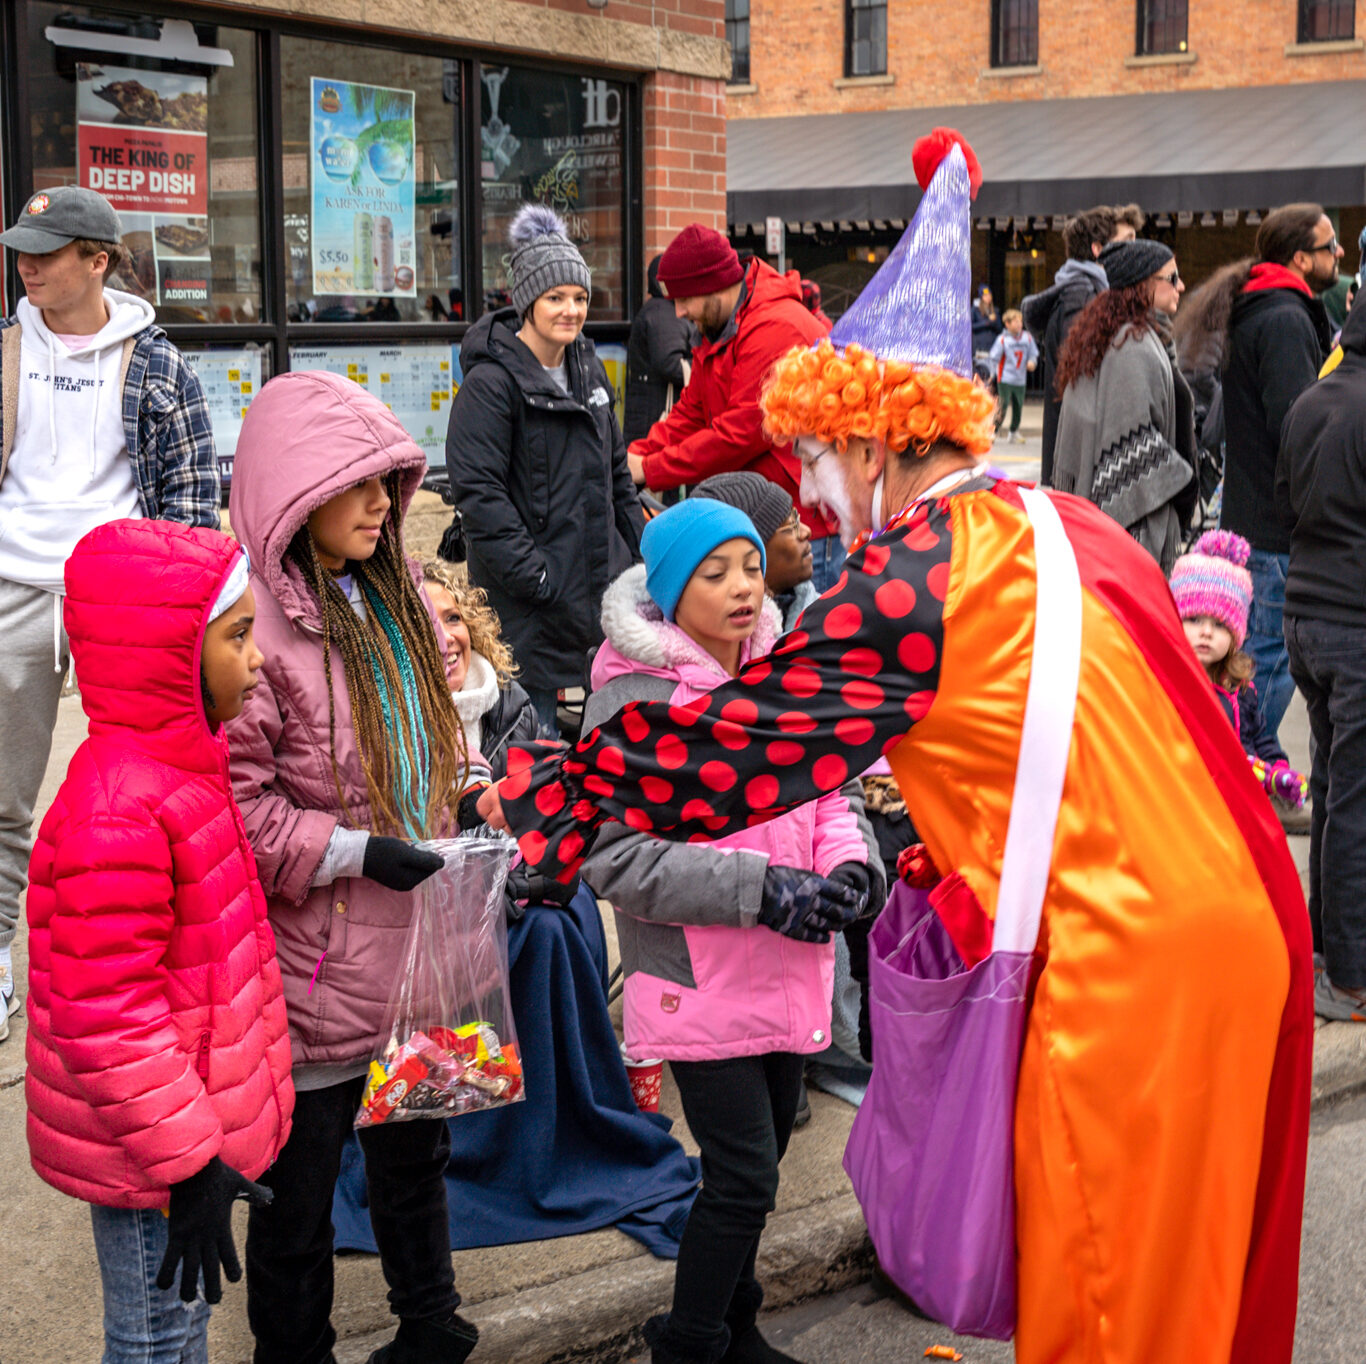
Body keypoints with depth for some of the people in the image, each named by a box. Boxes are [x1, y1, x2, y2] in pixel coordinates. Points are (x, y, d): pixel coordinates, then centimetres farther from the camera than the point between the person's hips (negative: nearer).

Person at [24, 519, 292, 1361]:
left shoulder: (177, 768, 5)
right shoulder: (117, 816, -29)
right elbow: (106, 1023, -28)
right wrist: (188, 1162, -24)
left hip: (186, 1126, 9)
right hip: (145, 1161, -9)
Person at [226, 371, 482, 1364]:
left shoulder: (395, 595, 6)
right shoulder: (256, 621, -21)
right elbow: (226, 801, -22)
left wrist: (448, 828, 7)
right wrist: (355, 853, -23)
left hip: (413, 938, 8)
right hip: (316, 962, -8)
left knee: (417, 1147, 24)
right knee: (301, 1178, 9)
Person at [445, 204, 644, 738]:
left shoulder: (589, 369, 13)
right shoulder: (491, 382, -12)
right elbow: (478, 491, -18)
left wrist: (641, 554, 15)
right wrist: (532, 574, -20)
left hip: (602, 583, 8)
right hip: (531, 595, -8)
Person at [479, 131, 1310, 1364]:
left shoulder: (916, 571, -13)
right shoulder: (1061, 525, 12)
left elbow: (736, 731, -9)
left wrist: (538, 790, 2)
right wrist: (958, 839, 26)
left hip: (1126, 955, -8)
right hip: (1239, 920, 8)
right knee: (1197, 1252, 22)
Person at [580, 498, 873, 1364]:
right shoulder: (633, 699, -14)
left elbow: (826, 794, 14)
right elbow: (616, 859, -19)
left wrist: (846, 864, -9)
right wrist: (763, 889, -24)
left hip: (787, 974, 7)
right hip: (702, 985, -7)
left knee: (761, 1156, 19)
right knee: (744, 1176, -5)